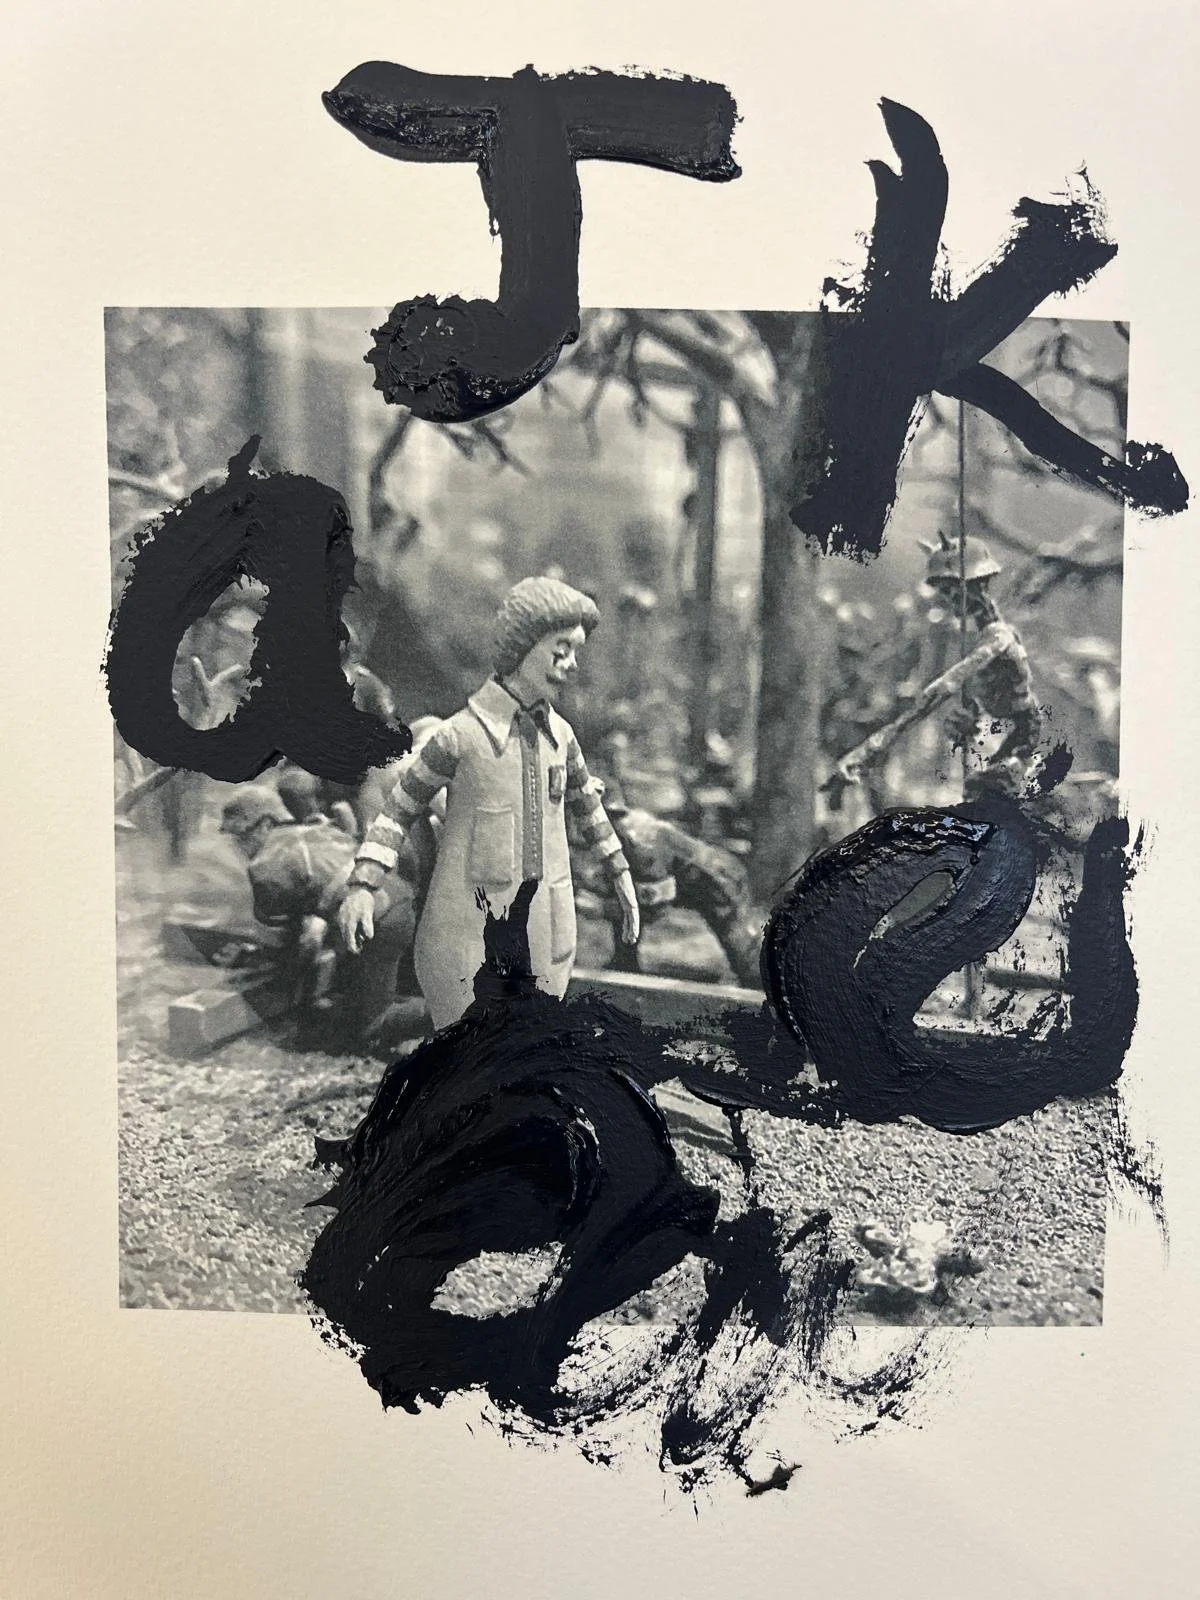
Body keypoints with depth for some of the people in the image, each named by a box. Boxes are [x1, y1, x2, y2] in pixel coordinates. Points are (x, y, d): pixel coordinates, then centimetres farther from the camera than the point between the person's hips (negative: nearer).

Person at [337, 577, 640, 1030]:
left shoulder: (558, 733, 3)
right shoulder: (460, 735, -12)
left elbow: (585, 799, 20)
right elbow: (400, 810, -4)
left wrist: (621, 874, 25)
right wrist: (361, 888, -14)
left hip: (546, 930, 5)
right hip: (472, 935, -5)